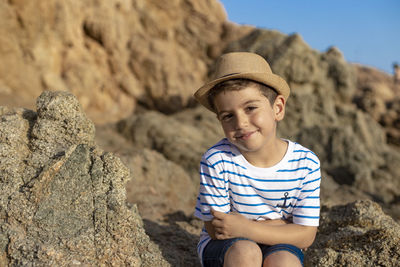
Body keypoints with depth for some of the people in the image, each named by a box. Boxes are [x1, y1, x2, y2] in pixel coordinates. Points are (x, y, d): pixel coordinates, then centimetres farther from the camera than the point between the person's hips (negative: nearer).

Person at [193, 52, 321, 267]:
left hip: (278, 245, 1)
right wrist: (281, 224, -19)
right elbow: (215, 230, -16)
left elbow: (305, 236, -15)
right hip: (222, 249, -1)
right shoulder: (216, 160, -21)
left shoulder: (306, 163, -16)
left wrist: (246, 228, -28)